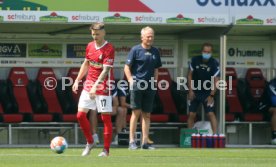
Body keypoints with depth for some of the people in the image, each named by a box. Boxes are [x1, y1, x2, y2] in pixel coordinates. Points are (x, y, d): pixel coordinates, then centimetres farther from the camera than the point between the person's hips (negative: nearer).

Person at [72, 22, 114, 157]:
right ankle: (90, 143, 19)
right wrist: (77, 80, 17)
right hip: (88, 85, 6)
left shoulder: (109, 49, -13)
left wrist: (95, 86, -29)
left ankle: (106, 150, 5)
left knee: (106, 117, -2)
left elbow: (105, 70, -21)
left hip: (102, 88, -6)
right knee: (80, 115, 1)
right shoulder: (90, 46, 7)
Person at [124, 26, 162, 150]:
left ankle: (145, 142, 8)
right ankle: (132, 141, -5)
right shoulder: (136, 50, -2)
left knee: (147, 114, 6)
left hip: (150, 86, 5)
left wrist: (155, 82, 11)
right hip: (137, 84, -5)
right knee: (136, 112, -8)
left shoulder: (155, 52, 13)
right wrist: (131, 80, -12)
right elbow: (127, 67, -2)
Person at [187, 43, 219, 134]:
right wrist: (190, 90, -4)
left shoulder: (214, 64, -14)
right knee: (191, 114, 3)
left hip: (207, 93, -2)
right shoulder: (195, 60, -8)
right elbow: (190, 75, 1)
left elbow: (216, 81, -11)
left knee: (211, 113, -11)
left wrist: (211, 95, -15)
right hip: (195, 92, 2)